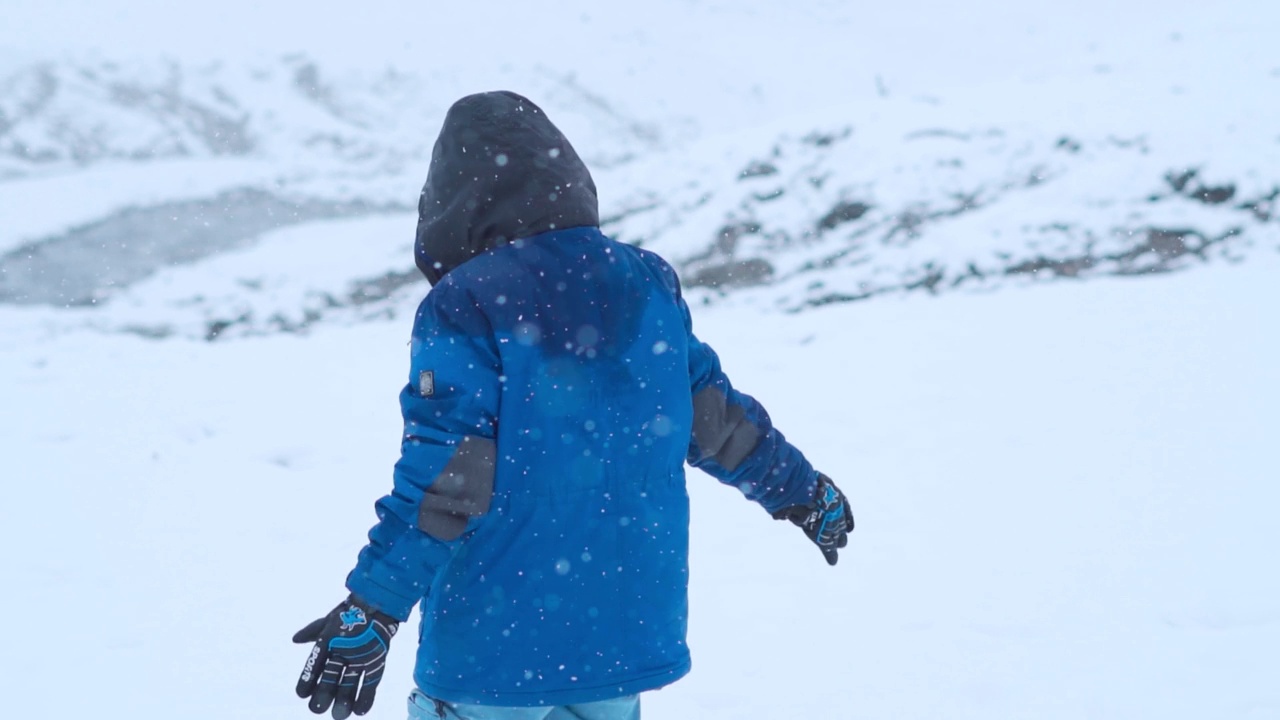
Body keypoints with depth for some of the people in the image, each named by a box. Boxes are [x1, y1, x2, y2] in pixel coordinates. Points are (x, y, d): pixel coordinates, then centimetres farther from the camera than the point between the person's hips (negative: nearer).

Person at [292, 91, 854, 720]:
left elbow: (442, 484, -19)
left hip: (494, 646, -5)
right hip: (627, 631, 6)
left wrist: (370, 609, -15)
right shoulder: (649, 286, 3)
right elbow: (718, 418, 12)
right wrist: (805, 492, 27)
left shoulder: (464, 308, -15)